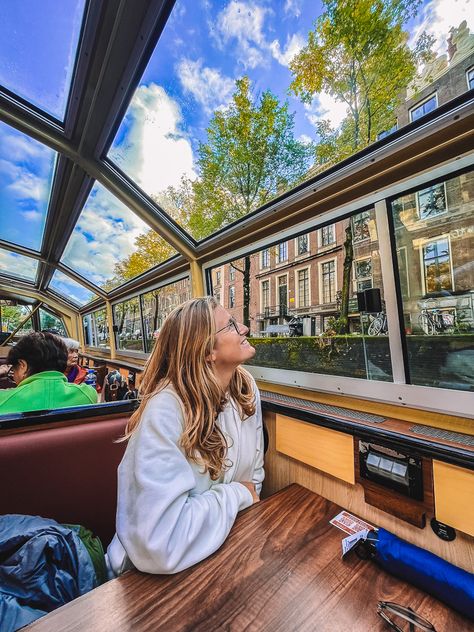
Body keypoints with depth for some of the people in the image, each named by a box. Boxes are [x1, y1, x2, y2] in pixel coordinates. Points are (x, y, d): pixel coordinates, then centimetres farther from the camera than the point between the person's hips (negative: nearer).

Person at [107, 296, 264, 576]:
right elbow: (160, 546, -34)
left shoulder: (246, 388, -10)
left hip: (227, 538, 5)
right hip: (163, 569, -5)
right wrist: (237, 495, -20)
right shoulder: (165, 410, -30)